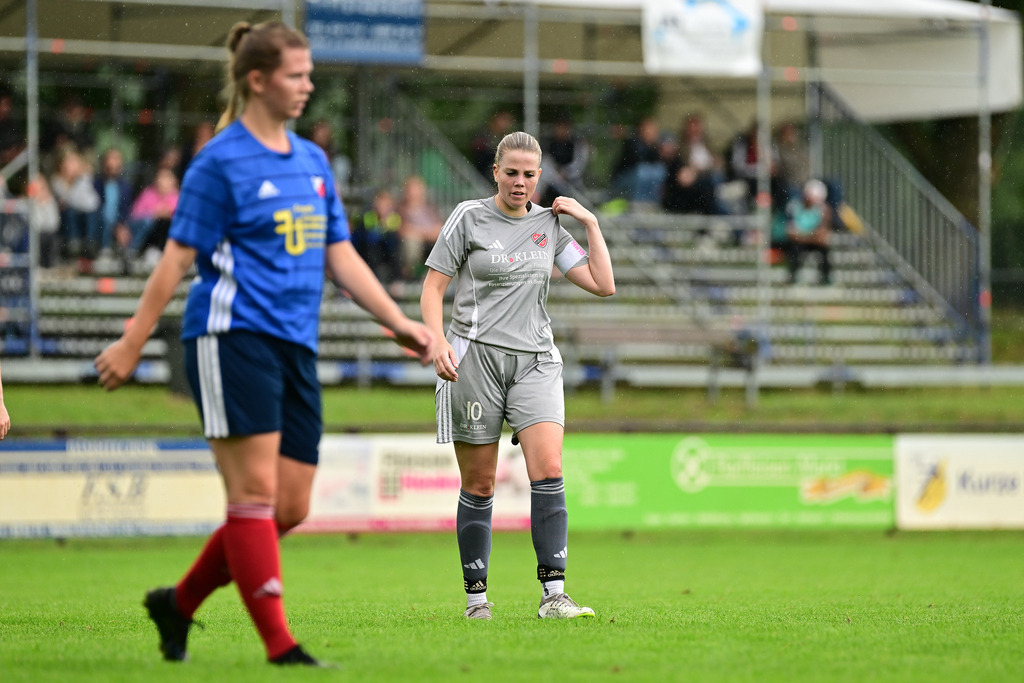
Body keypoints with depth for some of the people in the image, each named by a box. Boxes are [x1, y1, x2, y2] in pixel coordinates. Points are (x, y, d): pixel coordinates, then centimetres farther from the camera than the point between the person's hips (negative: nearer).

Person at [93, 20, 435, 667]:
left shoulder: (313, 161, 16)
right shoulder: (222, 163, -5)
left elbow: (341, 255, 19)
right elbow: (177, 258, -5)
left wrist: (400, 322, 11)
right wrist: (131, 344, -6)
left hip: (296, 348, 8)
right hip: (233, 340, -8)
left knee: (290, 506, 4)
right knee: (256, 490, -11)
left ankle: (180, 602, 20)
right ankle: (279, 644, -13)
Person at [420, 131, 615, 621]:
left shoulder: (549, 224, 12)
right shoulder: (469, 218, 2)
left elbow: (603, 285, 10)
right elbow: (432, 287, 1)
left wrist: (590, 223, 6)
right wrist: (438, 341, -14)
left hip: (535, 360, 2)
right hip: (476, 356, -2)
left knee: (548, 470, -15)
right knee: (479, 484, 0)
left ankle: (553, 595, -18)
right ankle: (476, 596, 11)